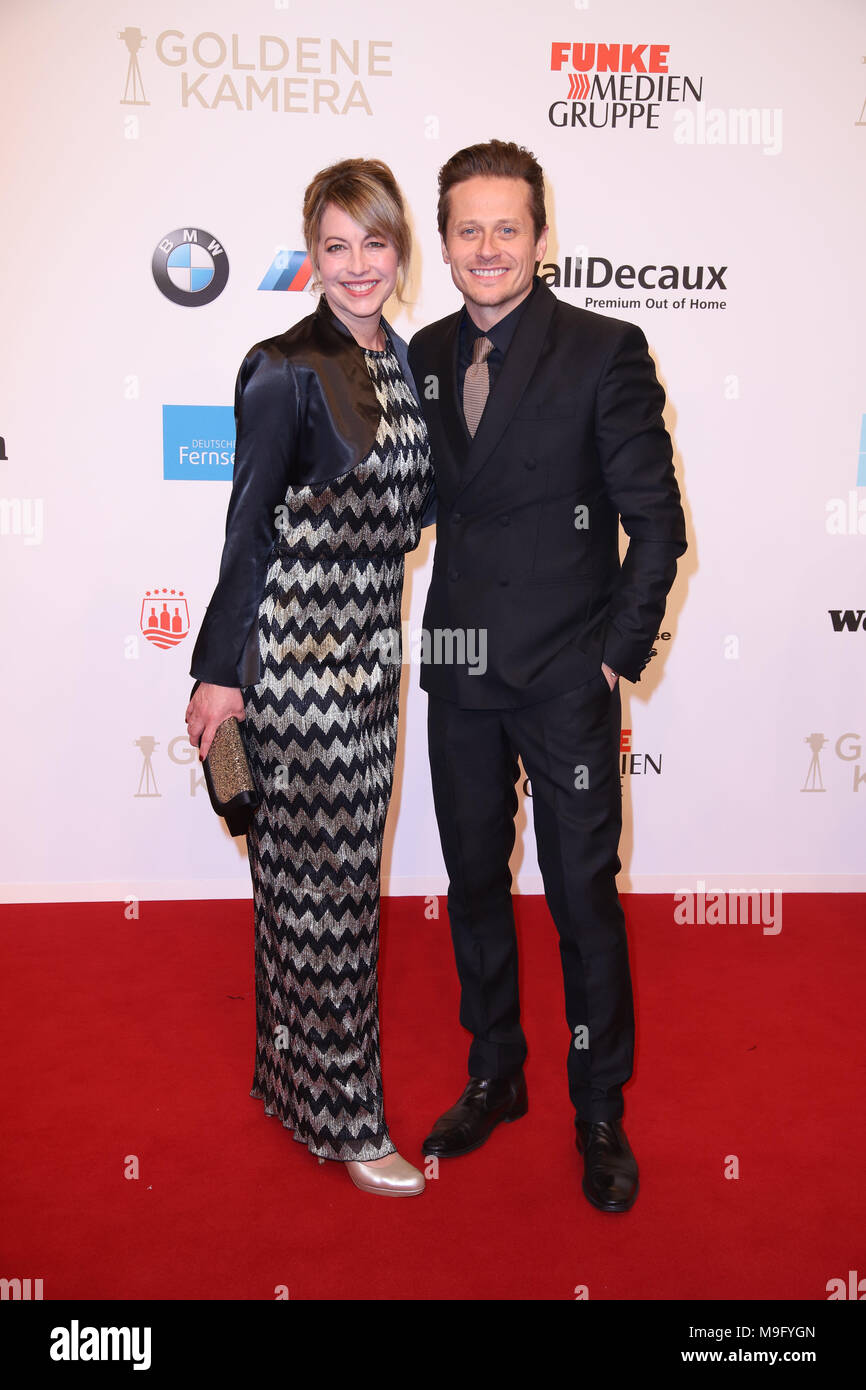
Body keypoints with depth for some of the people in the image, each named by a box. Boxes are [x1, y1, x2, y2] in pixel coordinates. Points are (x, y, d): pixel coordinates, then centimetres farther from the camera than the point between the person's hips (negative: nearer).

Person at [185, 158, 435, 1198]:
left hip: (369, 645, 8)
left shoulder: (399, 360, 12)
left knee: (333, 866, 16)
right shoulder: (285, 370, -11)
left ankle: (297, 1069, 34)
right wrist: (219, 671, -9)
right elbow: (249, 528, -10)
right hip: (298, 647, -8)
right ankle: (340, 1112, 15)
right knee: (323, 874, 0)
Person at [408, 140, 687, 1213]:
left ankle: (600, 1113, 26)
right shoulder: (425, 356, 7)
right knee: (473, 884, 16)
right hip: (460, 676, 5)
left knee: (583, 898, 5)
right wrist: (446, 633, 8)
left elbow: (656, 522, -7)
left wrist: (620, 650, -9)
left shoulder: (605, 351, -8)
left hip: (566, 680, -5)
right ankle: (494, 1075, 37)